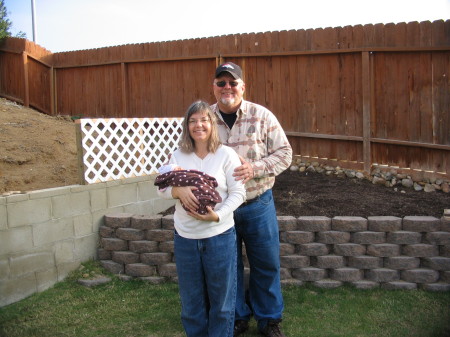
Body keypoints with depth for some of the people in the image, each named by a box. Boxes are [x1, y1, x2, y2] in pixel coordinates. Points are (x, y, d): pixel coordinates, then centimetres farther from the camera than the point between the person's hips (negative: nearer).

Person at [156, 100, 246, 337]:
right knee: (191, 296, 16)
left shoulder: (226, 154, -7)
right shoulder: (178, 156, 4)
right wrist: (178, 190, -18)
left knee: (221, 295, 12)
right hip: (185, 237, 3)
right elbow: (162, 188, 3)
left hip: (219, 235, -3)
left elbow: (238, 193, -8)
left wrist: (218, 215, -22)